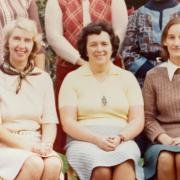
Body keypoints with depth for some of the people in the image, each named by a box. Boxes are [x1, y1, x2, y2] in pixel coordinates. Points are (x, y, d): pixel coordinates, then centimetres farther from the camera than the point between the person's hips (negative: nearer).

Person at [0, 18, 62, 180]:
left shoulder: (43, 79, 14)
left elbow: (50, 122, 8)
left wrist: (45, 145, -13)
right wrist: (27, 146, -16)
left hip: (36, 147, 3)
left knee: (54, 164, -30)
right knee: (34, 163, -33)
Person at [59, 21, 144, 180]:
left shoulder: (127, 77, 15)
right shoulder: (72, 79, 9)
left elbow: (137, 120, 8)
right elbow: (68, 123, 1)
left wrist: (119, 138, -12)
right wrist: (96, 139, -15)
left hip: (123, 141, 1)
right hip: (84, 141, -1)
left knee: (124, 167, -36)